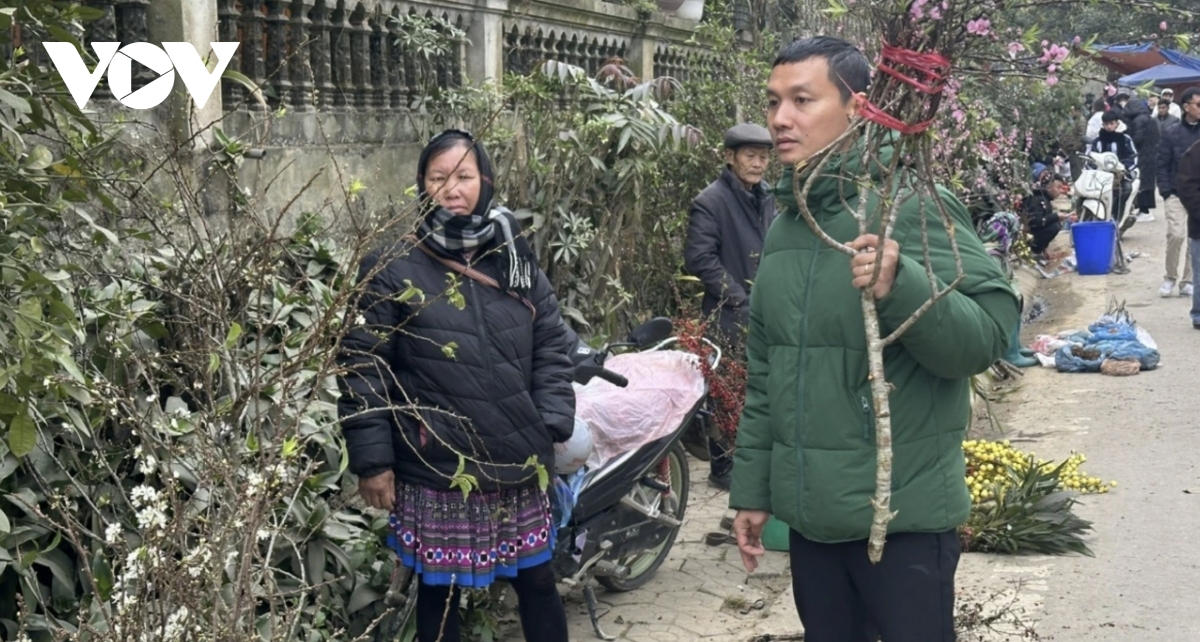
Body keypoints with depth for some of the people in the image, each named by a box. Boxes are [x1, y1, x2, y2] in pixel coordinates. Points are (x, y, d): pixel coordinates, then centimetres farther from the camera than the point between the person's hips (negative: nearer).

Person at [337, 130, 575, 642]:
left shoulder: (515, 262, 8)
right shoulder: (391, 270, -6)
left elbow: (550, 350, 9)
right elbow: (362, 371, -8)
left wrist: (552, 426, -1)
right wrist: (371, 460, -12)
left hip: (518, 468, 4)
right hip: (434, 474, -3)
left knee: (537, 583, 15)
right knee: (439, 594, 10)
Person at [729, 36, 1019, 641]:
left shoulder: (913, 206, -11)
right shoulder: (783, 226, 9)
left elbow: (989, 335, -19)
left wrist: (901, 287, -35)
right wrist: (751, 487, 15)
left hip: (903, 515, -6)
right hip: (809, 514, 6)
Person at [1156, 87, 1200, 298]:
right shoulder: (1171, 133, -2)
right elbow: (1163, 166, -1)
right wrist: (1166, 192, -9)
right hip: (1177, 194, -2)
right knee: (1176, 234, -14)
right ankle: (1170, 277, 5)